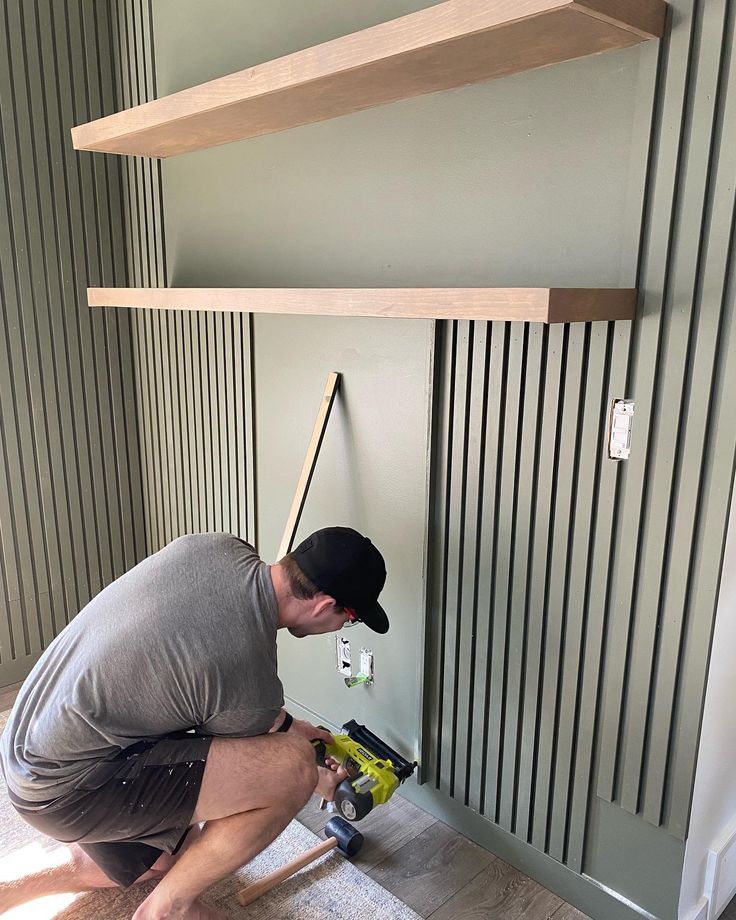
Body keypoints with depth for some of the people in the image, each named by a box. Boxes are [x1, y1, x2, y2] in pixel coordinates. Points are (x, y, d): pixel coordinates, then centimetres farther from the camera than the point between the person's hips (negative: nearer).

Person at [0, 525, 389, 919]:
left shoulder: (214, 546, -8)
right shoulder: (250, 687, -26)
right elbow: (240, 770, -2)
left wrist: (282, 725, 14)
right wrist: (316, 781, 16)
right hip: (71, 790, -9)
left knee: (165, 861, 30)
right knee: (294, 768, -21)